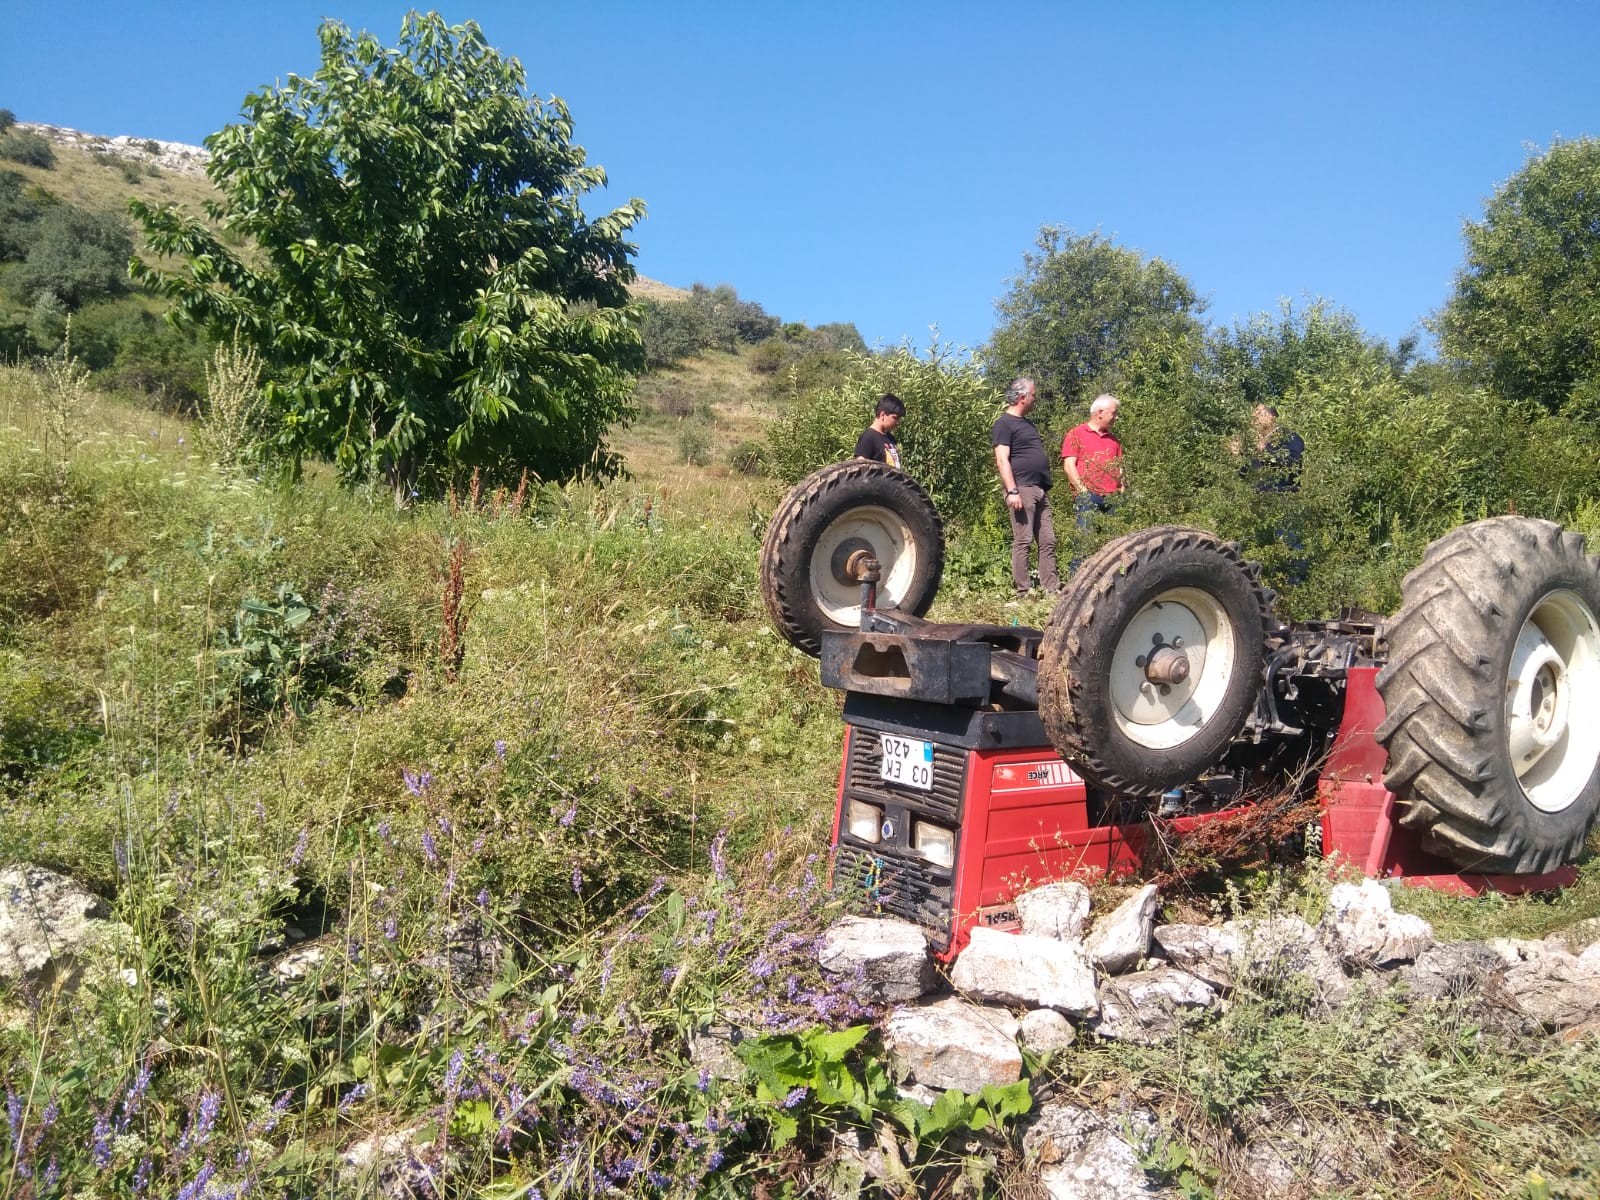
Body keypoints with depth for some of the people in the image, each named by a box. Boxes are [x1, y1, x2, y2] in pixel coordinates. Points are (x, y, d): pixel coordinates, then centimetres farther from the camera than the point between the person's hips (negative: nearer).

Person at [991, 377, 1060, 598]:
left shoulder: (1028, 423, 22)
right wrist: (1012, 491, -21)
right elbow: (1002, 459, -13)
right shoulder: (1004, 423, -5)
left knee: (1048, 541, 6)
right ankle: (1022, 592, -5)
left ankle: (1052, 589, 8)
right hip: (1023, 489, -9)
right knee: (1023, 540, -7)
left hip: (1041, 490, 9)